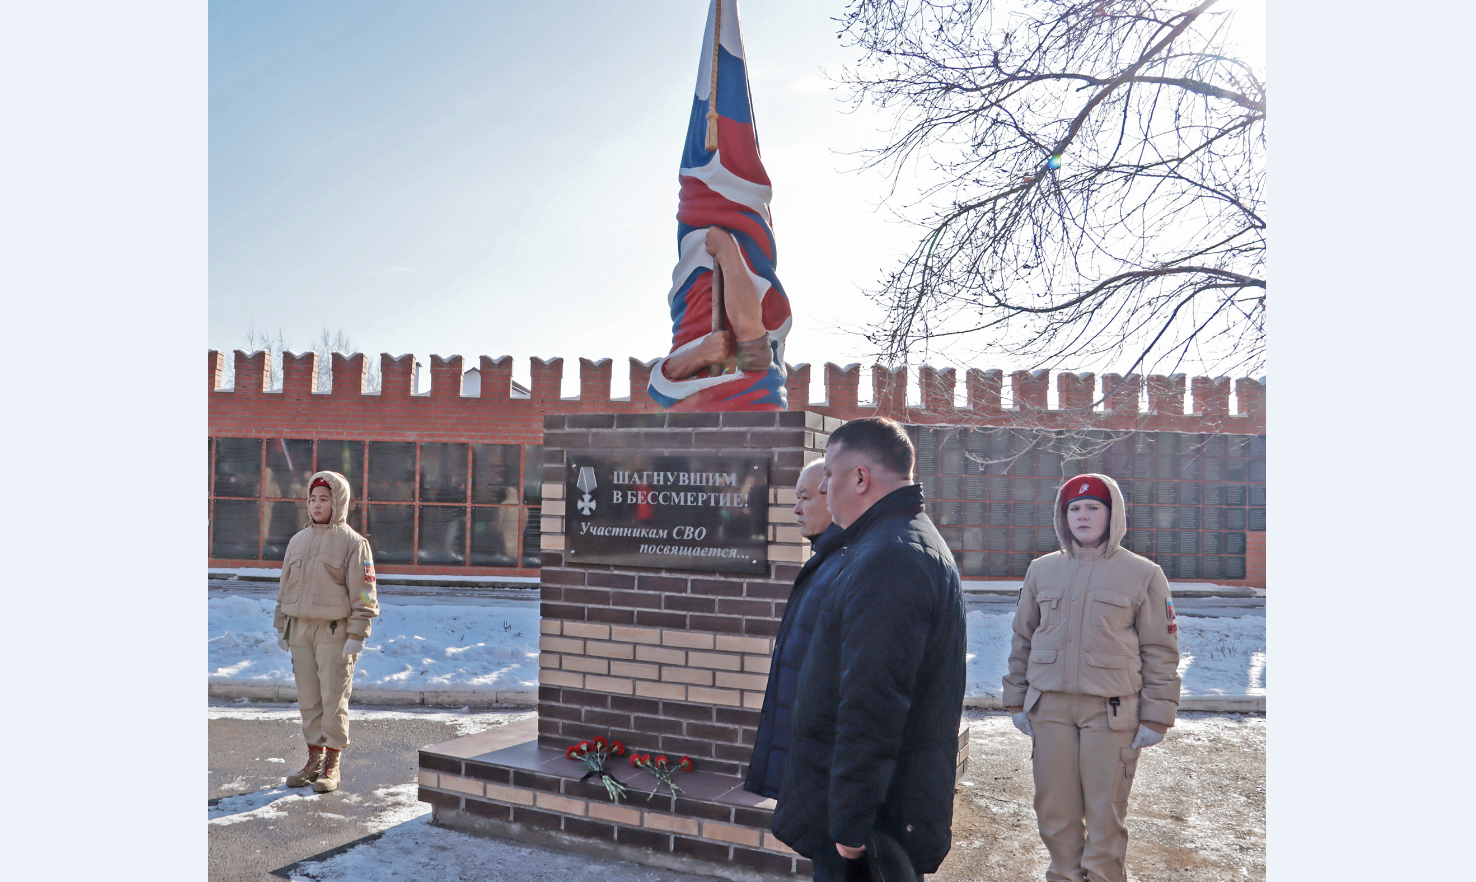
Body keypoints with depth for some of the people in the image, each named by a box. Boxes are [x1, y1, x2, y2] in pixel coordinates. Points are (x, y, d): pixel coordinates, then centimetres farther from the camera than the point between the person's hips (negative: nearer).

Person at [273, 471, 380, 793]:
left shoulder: (353, 543, -5)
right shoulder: (298, 541, 13)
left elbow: (363, 594, -8)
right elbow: (286, 586, 19)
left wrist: (356, 635, -13)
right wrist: (281, 627, 15)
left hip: (334, 631, -5)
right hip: (300, 630, 5)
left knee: (334, 698, -1)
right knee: (308, 698, 10)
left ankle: (333, 766, 9)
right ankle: (314, 759, 21)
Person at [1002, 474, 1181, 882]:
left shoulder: (1143, 574, 1)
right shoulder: (1042, 570, 10)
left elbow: (1160, 652, 1)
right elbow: (1023, 639, 15)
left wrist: (1155, 718, -3)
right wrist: (1017, 700, 11)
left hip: (1111, 710, -3)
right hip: (1050, 708, 3)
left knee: (1106, 814, 3)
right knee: (1055, 810, 8)